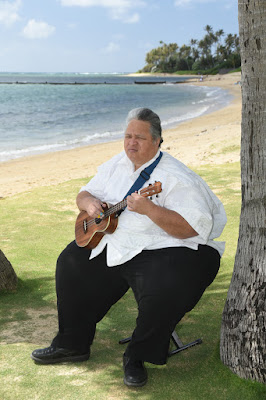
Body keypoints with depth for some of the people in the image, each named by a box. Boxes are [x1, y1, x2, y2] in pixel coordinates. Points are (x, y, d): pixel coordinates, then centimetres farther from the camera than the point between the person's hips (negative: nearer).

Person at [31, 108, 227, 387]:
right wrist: (89, 203, -9)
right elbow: (84, 194, 17)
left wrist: (149, 209, -35)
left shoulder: (174, 177, -17)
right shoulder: (117, 165, 8)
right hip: (111, 242, 8)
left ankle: (136, 358, -3)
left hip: (160, 249, -7)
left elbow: (194, 228, -26)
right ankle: (72, 343, 21)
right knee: (71, 262, 7)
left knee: (162, 292, -33)